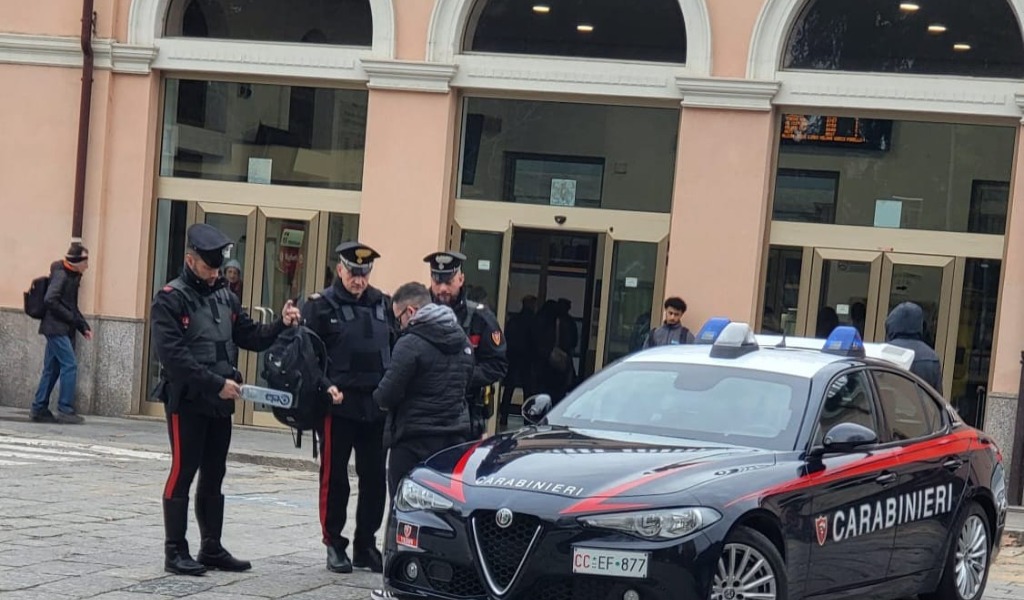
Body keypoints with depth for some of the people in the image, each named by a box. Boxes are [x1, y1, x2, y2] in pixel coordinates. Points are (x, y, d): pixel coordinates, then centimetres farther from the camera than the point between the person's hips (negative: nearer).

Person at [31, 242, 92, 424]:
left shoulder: (73, 276, 17)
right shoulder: (61, 275, -11)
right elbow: (50, 300, -22)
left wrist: (84, 327, 13)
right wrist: (71, 318, -17)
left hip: (64, 329, 10)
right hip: (56, 328, -10)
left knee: (52, 369, 10)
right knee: (70, 365, -13)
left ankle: (39, 408, 14)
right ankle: (66, 409, -11)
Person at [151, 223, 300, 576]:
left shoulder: (225, 298, 13)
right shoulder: (171, 299, -9)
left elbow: (252, 338, 15)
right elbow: (173, 355, -18)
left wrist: (281, 324, -4)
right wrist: (217, 383, -20)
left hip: (220, 403, 7)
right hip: (187, 401, -7)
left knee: (214, 477, 12)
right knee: (183, 473, -2)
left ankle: (212, 548, 20)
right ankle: (175, 552, 5)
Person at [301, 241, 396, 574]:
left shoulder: (382, 304, 11)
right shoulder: (321, 306, -2)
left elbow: (396, 349, 15)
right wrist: (325, 387, -18)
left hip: (376, 407, 4)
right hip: (337, 406, -4)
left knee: (375, 478, 7)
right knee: (334, 478, 3)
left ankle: (366, 545, 19)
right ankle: (334, 544, 14)